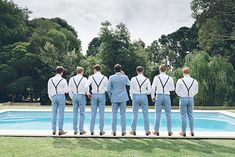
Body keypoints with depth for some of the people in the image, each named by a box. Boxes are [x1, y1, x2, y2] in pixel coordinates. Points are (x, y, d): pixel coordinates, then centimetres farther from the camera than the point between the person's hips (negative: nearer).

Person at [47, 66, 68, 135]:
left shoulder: (50, 80, 5)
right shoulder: (63, 80, -7)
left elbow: (49, 91, 9)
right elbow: (66, 90, -4)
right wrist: (65, 87, 17)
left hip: (54, 97, 4)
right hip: (61, 96, -4)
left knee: (54, 114, 9)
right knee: (61, 114, 1)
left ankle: (54, 130, 13)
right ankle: (60, 130, 4)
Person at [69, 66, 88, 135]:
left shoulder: (71, 79, 5)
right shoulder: (84, 79, -5)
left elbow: (70, 90, 7)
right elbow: (86, 89, -7)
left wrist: (72, 97, 16)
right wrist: (87, 93, 14)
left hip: (74, 96, 4)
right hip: (81, 96, -3)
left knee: (74, 114, 8)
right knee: (82, 114, 2)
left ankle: (75, 130, 12)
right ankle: (81, 130, 3)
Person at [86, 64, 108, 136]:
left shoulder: (91, 77, -2)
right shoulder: (105, 78, 0)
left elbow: (86, 86, -10)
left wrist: (88, 93, 3)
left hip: (94, 95, 1)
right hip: (102, 95, 0)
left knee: (93, 113, 7)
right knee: (101, 113, 6)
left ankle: (92, 130, 12)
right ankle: (101, 130, 11)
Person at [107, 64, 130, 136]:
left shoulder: (111, 77, -4)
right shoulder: (124, 77, -4)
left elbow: (109, 89, -2)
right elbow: (129, 83, 16)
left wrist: (111, 96, 13)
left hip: (114, 98, 0)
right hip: (123, 98, 0)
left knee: (114, 114, 6)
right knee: (123, 114, 6)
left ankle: (114, 131, 10)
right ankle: (123, 131, 9)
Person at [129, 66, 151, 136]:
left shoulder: (133, 79, -4)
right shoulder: (147, 79, -3)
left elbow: (131, 90, -1)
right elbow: (149, 91, 0)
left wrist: (132, 98, 11)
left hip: (135, 96, 0)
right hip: (144, 97, 0)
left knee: (135, 114, 7)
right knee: (145, 114, 8)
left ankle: (133, 130, 13)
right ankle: (147, 131, 14)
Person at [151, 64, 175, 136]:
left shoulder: (156, 77, -3)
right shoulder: (170, 78, 0)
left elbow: (153, 88, -3)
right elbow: (172, 88, 5)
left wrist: (153, 96, 7)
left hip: (159, 96, -1)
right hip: (167, 96, 1)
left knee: (158, 114, 5)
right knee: (168, 115, 9)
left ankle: (156, 131, 11)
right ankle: (169, 131, 14)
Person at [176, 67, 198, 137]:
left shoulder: (180, 81, -8)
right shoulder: (194, 81, 1)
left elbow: (177, 90, 0)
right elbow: (196, 91, 9)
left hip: (183, 99, -3)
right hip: (191, 99, 3)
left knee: (183, 116, 4)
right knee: (190, 115, 12)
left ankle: (183, 131, 9)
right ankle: (192, 131, 17)